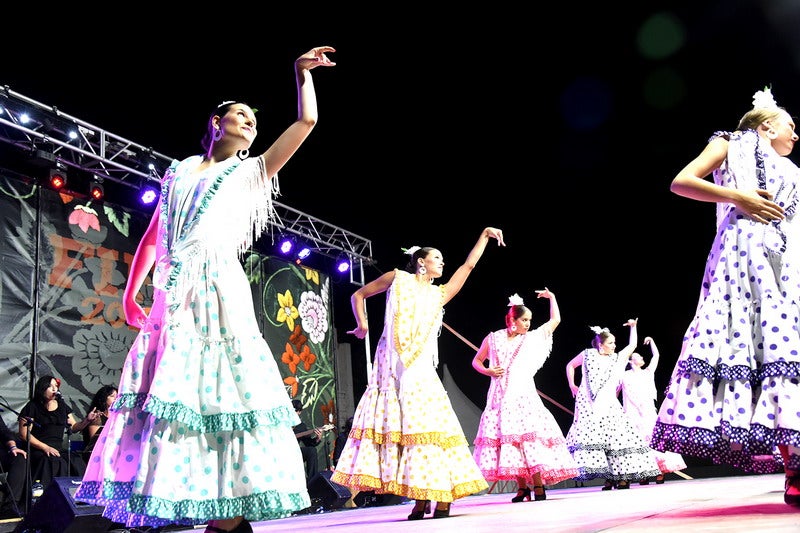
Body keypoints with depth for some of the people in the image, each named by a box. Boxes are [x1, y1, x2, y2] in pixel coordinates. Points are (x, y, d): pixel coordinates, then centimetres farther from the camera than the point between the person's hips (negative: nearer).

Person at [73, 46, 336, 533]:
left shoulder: (252, 172, 14)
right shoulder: (179, 172, 20)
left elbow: (307, 120, 9)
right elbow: (153, 235, 17)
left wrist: (301, 71, 15)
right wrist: (131, 292, 9)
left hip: (220, 292, -3)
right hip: (173, 297, 3)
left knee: (220, 391, -9)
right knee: (163, 393, -2)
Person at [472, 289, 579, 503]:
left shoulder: (532, 338, 8)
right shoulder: (493, 339, 6)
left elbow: (555, 320, 14)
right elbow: (476, 361, 16)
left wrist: (552, 297, 17)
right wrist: (488, 371, -2)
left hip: (524, 395, -1)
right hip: (500, 397, 1)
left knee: (528, 436, -13)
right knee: (507, 438, -2)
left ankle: (538, 485, -11)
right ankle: (522, 487, 5)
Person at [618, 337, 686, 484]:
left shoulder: (648, 372, 20)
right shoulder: (627, 375, 8)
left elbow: (655, 356, 23)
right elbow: (629, 393, 2)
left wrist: (651, 341, 23)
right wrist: (640, 406, -3)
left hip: (649, 412, 3)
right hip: (635, 413, -3)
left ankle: (659, 471, -9)